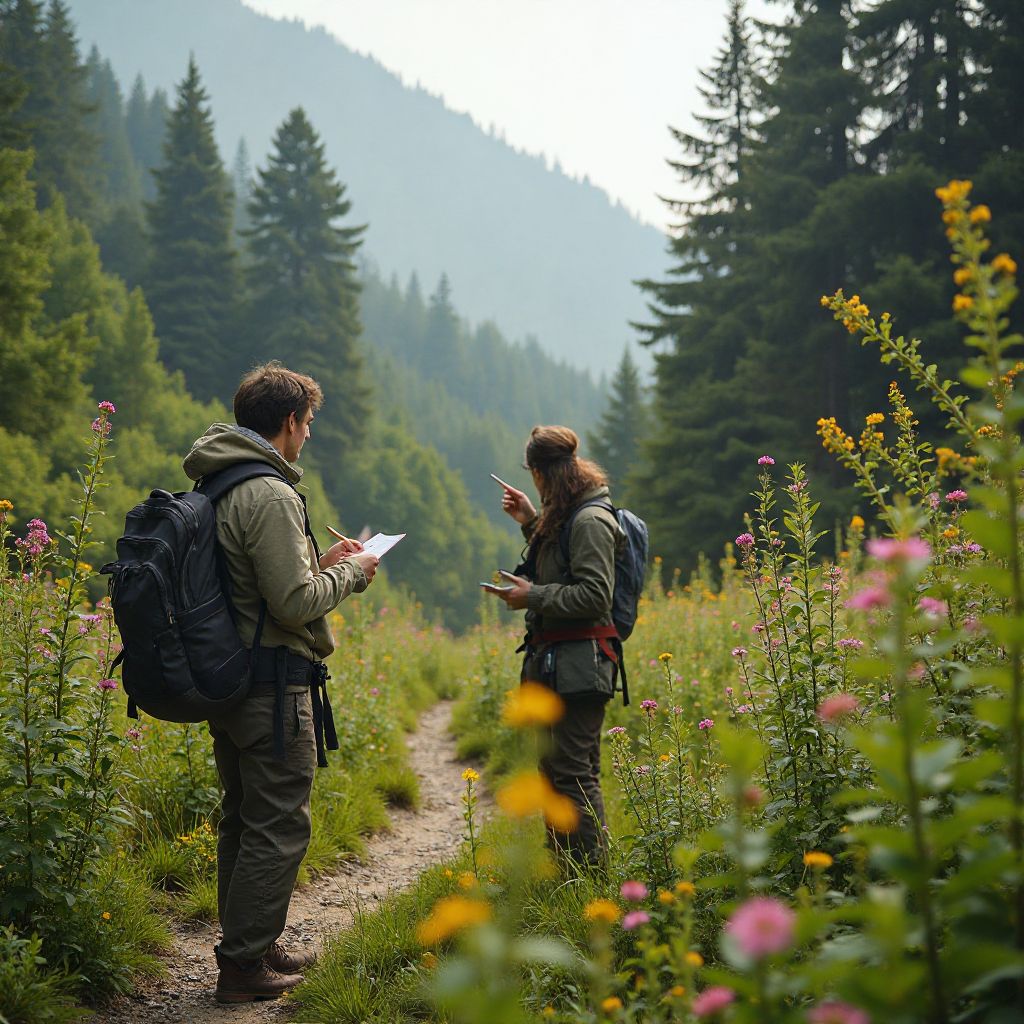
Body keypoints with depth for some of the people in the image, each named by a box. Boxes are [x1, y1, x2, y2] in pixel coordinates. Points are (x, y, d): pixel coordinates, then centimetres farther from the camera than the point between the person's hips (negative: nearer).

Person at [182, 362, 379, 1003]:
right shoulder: (271, 496, -18)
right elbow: (295, 604, -21)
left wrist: (320, 562, 16)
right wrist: (350, 573, -6)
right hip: (273, 686, -10)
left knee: (244, 819, 18)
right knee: (278, 828, -1)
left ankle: (252, 946, 30)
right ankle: (244, 965, 5)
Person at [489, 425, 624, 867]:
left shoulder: (590, 520, -14)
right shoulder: (566, 517, 17)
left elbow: (594, 595, -19)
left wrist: (532, 596, -13)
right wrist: (531, 523, 23)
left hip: (577, 665, -11)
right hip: (554, 663, 11)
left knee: (574, 773, -10)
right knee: (554, 769, 16)